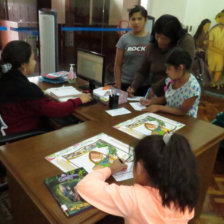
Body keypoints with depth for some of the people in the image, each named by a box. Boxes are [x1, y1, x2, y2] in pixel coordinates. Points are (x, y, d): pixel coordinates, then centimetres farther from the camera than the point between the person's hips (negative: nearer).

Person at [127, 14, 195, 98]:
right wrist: (133, 87, -3)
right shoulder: (151, 47, 3)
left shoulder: (186, 41, -9)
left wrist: (156, 88, -13)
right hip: (156, 95, 3)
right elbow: (142, 72, 15)